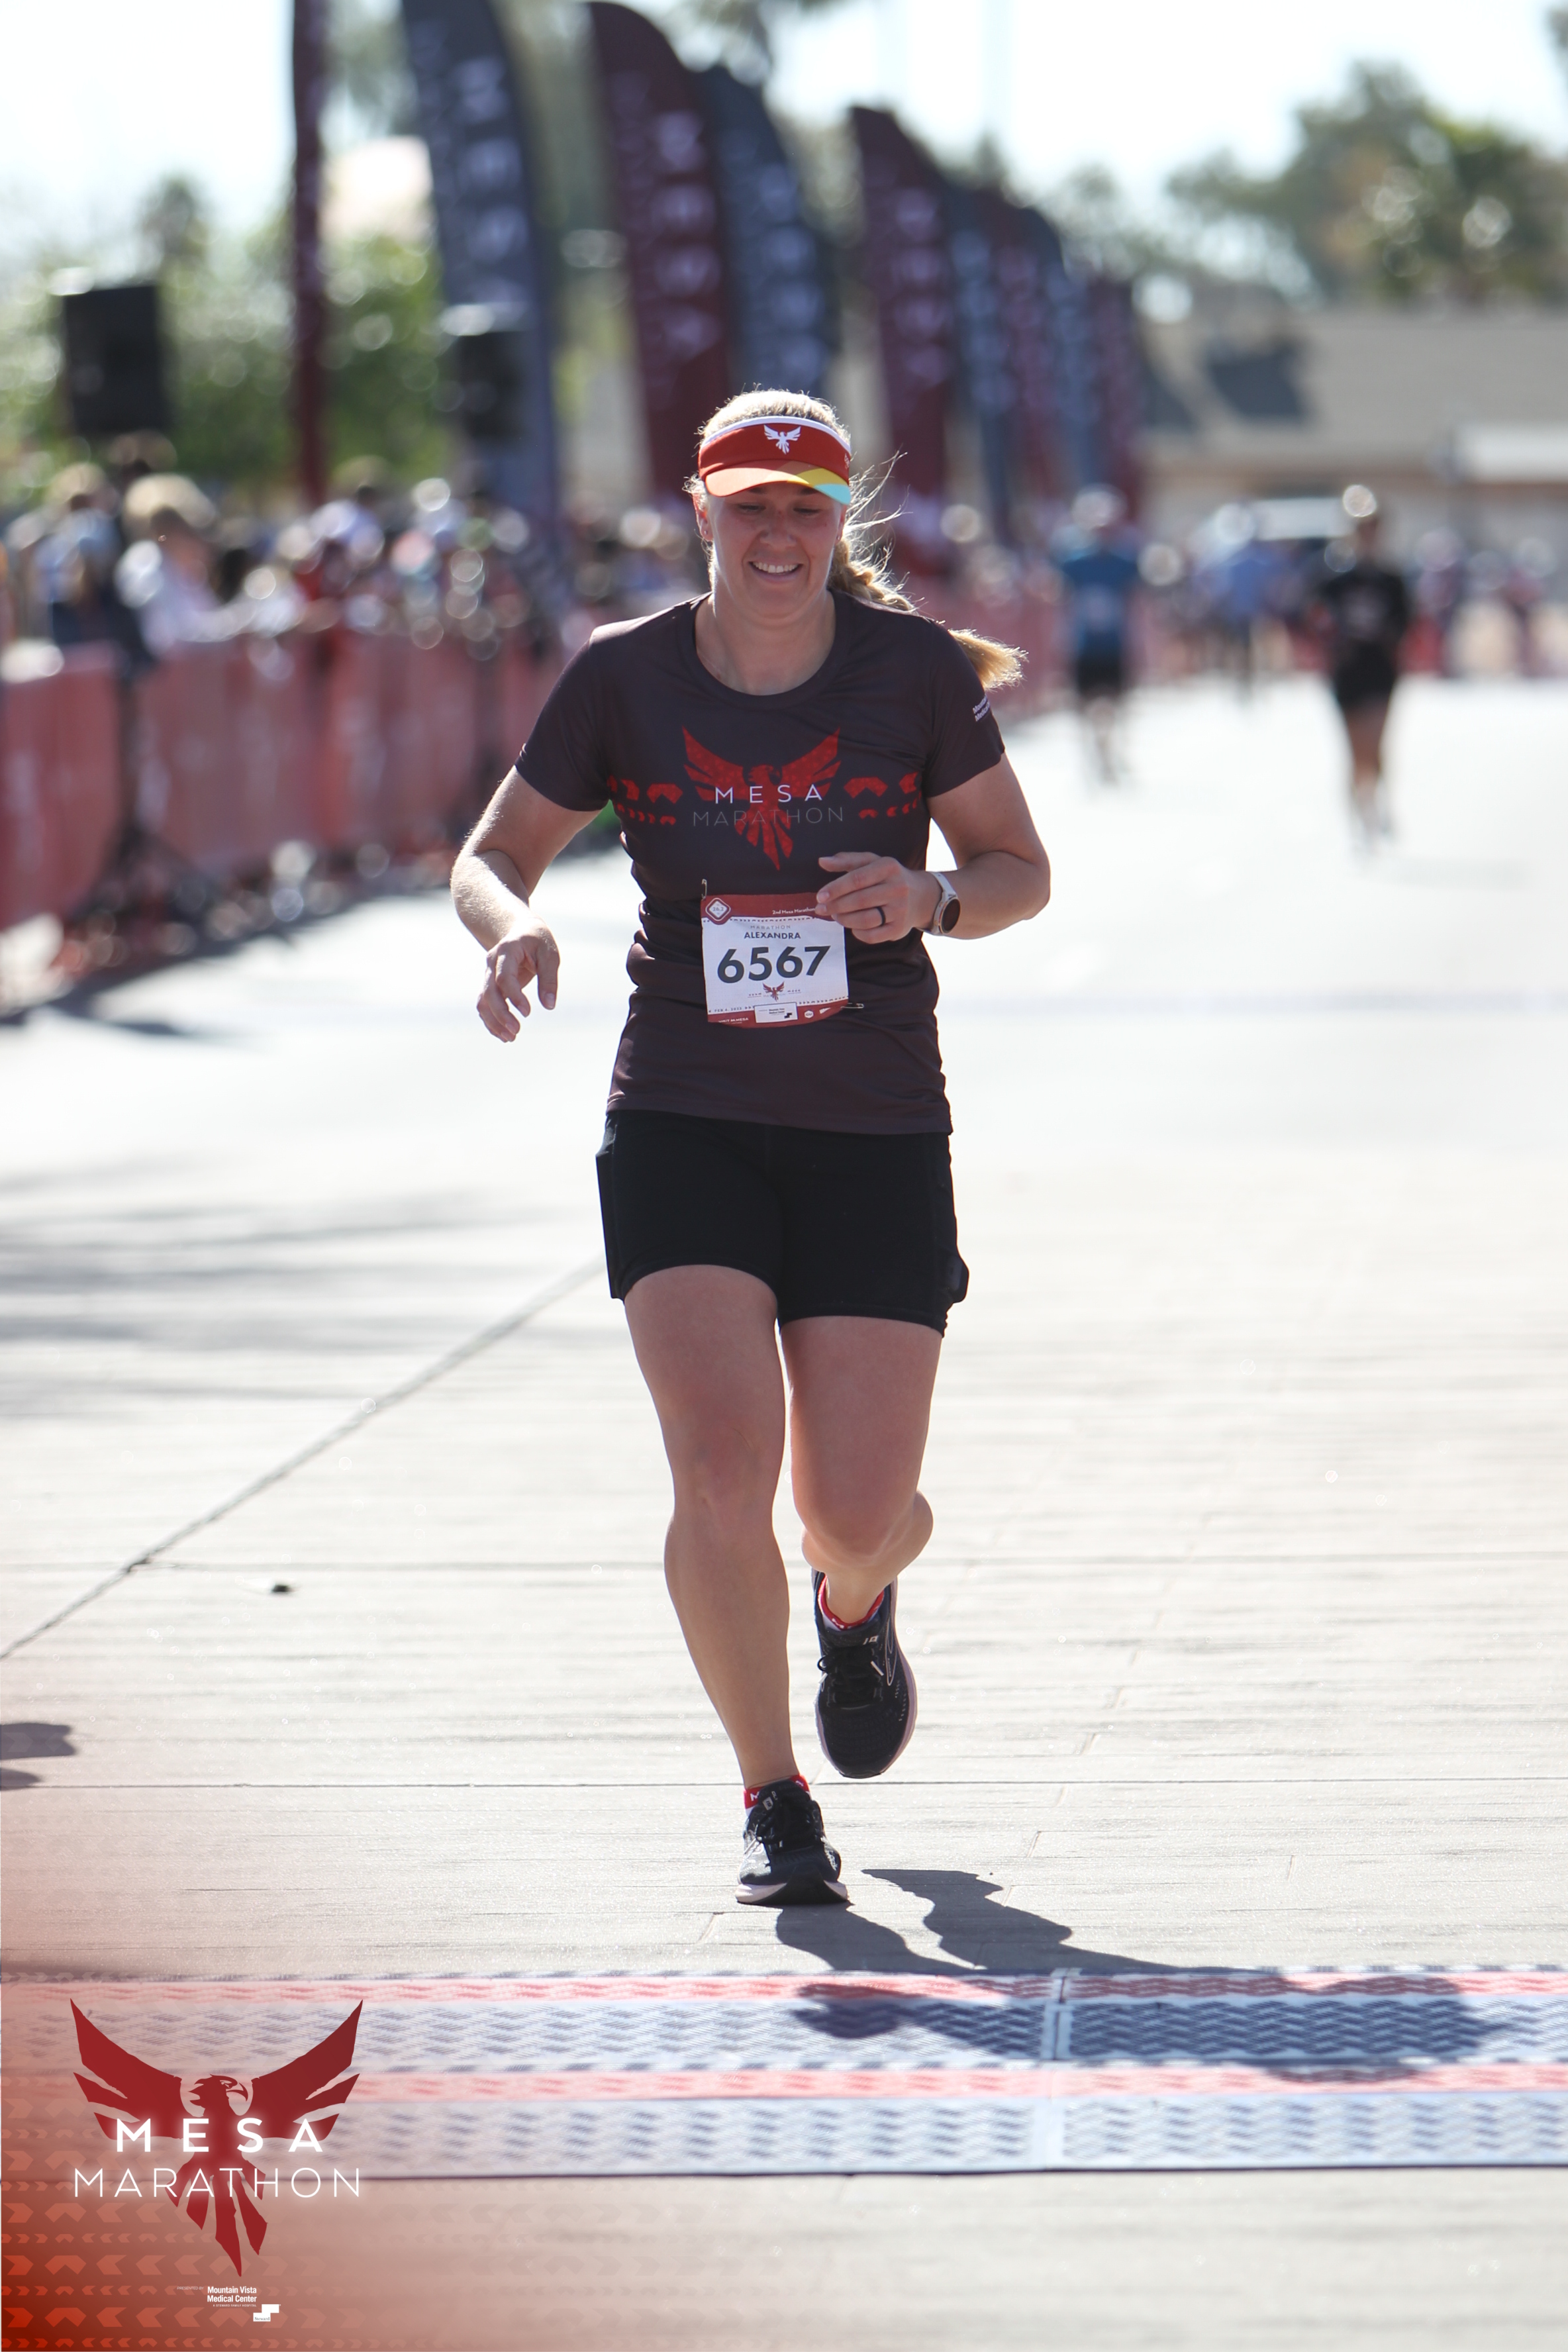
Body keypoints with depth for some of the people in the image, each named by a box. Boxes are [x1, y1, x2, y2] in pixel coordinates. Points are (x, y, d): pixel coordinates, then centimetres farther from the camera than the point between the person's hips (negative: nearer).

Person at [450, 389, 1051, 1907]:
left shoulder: (917, 672, -3)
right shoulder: (625, 677, -2)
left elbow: (1020, 870, 5)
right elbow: (493, 854, 8)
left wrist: (931, 901, -17)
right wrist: (514, 927, -15)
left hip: (876, 1139, 0)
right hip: (683, 1130, 0)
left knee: (857, 1512, -2)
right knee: (723, 1468, -16)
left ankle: (858, 1601, 38)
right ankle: (773, 1805, 2)